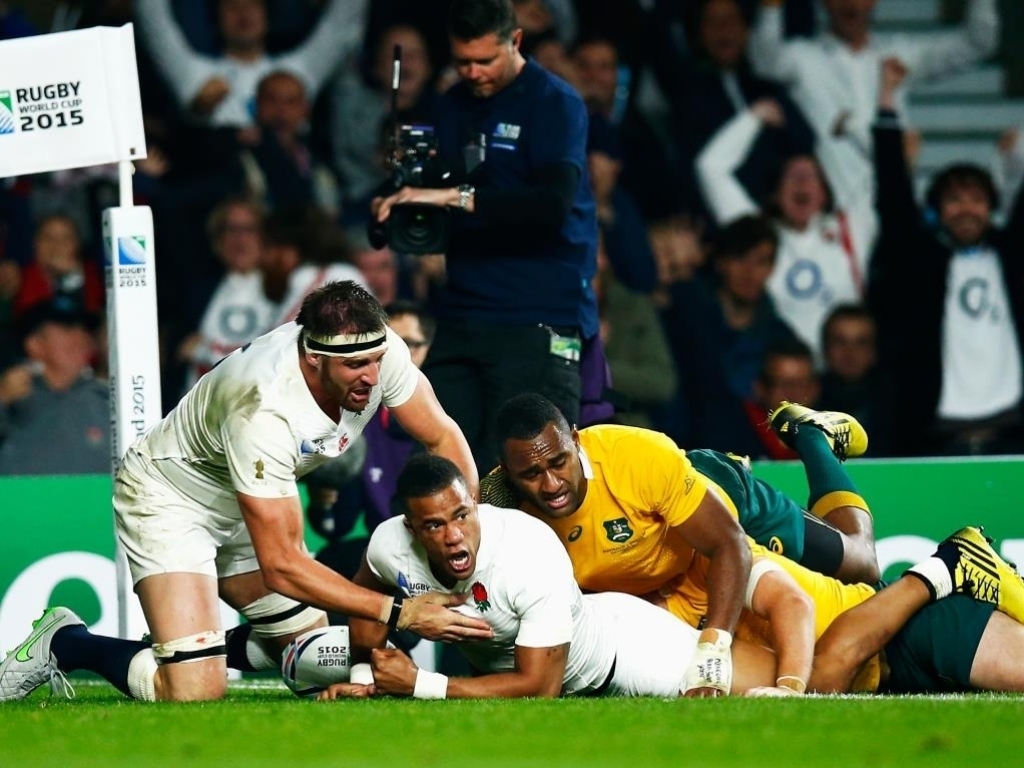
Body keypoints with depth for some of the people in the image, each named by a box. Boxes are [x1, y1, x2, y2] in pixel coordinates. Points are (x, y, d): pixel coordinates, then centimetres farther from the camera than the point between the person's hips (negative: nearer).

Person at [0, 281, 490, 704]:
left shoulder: (378, 349, -24)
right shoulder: (263, 410, -40)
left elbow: (441, 436, -6)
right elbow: (280, 565, -37)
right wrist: (398, 614, -39)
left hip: (248, 501, 8)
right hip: (170, 499, -8)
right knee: (194, 693, -22)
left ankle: (194, 649, 25)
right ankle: (66, 646, 3)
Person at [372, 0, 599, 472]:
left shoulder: (554, 104, -6)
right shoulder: (455, 105, 16)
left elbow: (554, 202, -23)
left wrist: (455, 197, -29)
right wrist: (391, 211, 4)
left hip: (538, 319, -7)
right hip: (461, 317, 7)